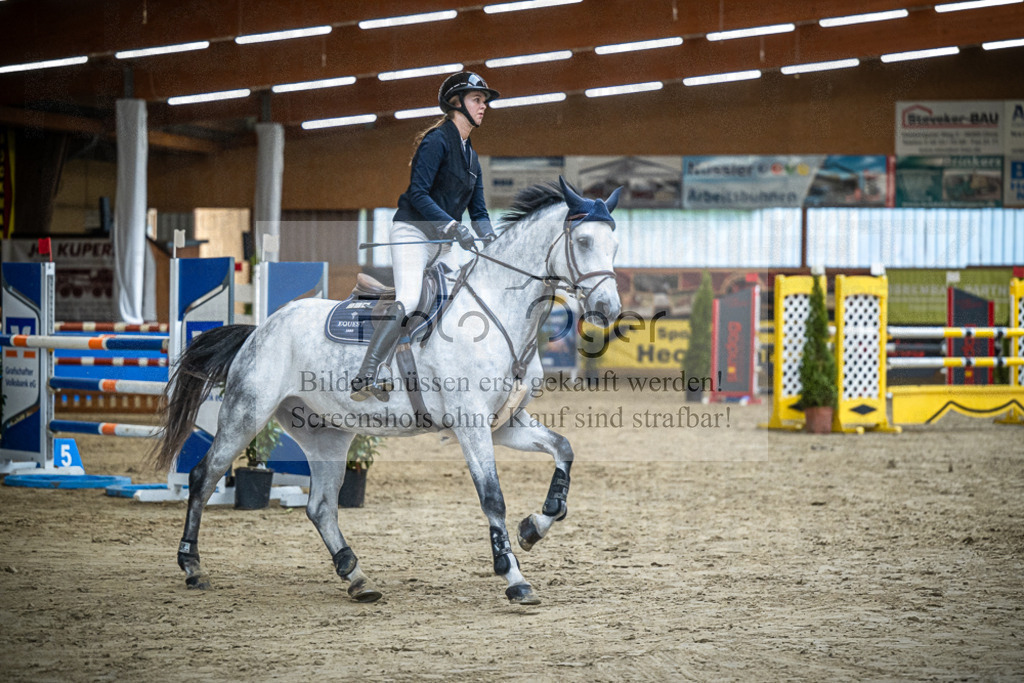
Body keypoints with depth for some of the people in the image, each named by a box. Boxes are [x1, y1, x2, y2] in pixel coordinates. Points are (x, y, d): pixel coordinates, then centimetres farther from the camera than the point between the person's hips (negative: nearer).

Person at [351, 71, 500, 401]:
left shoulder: (471, 156, 17)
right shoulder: (437, 140, -9)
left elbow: (477, 209, 18)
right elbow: (417, 194, -18)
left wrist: (487, 235, -2)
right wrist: (452, 225, -28)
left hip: (442, 240, 9)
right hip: (413, 231, -9)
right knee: (407, 300, -27)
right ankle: (364, 379, -33)